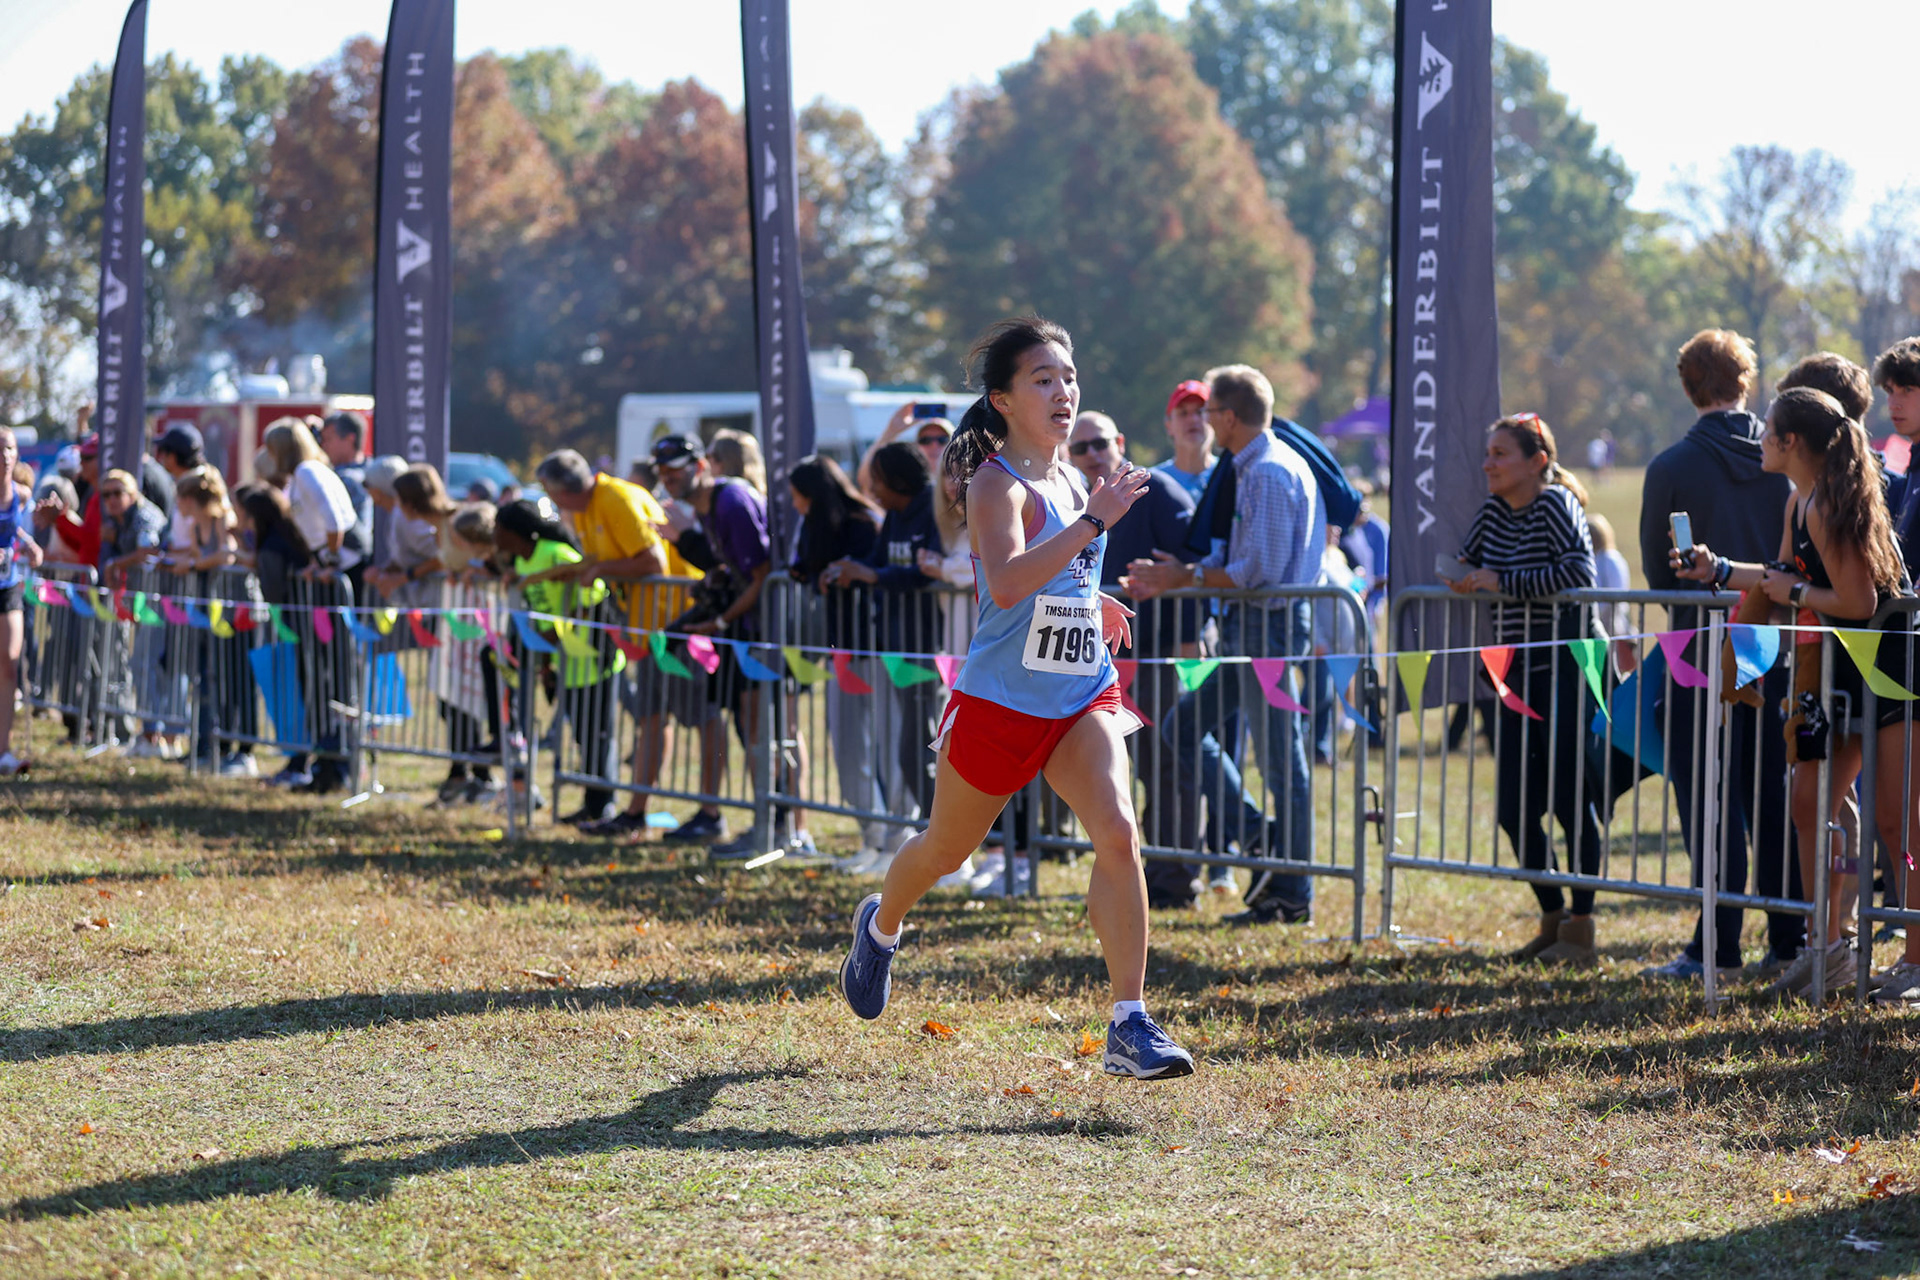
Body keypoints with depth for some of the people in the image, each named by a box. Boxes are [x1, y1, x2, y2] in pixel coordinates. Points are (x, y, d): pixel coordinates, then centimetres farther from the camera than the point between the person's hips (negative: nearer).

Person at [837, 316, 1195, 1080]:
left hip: (1083, 696, 5)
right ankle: (881, 926, 50)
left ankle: (1130, 1025, -18)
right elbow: (1005, 584, -35)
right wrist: (1093, 522, -38)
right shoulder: (997, 483, -16)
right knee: (947, 848, 15)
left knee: (1118, 833, -18)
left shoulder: (1066, 481, 8)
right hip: (1000, 700, -5)